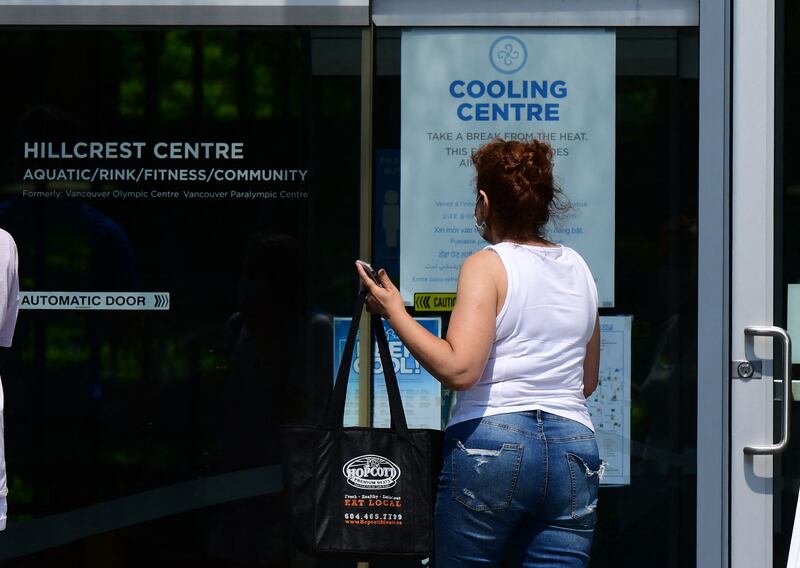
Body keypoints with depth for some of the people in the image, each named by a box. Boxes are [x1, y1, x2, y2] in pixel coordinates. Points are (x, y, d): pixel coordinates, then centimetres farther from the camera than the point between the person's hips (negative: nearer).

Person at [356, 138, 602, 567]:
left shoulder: (487, 266, -4)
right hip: (574, 450, 5)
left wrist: (394, 312, -6)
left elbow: (458, 368, -15)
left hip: (492, 442, -5)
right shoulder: (578, 268, 14)